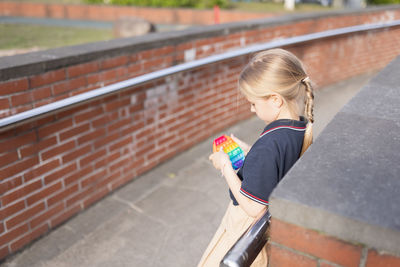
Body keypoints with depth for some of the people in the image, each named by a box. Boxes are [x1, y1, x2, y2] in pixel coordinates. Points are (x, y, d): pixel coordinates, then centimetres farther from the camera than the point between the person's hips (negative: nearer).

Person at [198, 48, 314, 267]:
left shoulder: (267, 146, -34)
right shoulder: (303, 128, -7)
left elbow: (253, 207, -27)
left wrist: (225, 166, -19)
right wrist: (248, 152, 2)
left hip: (250, 225, -8)